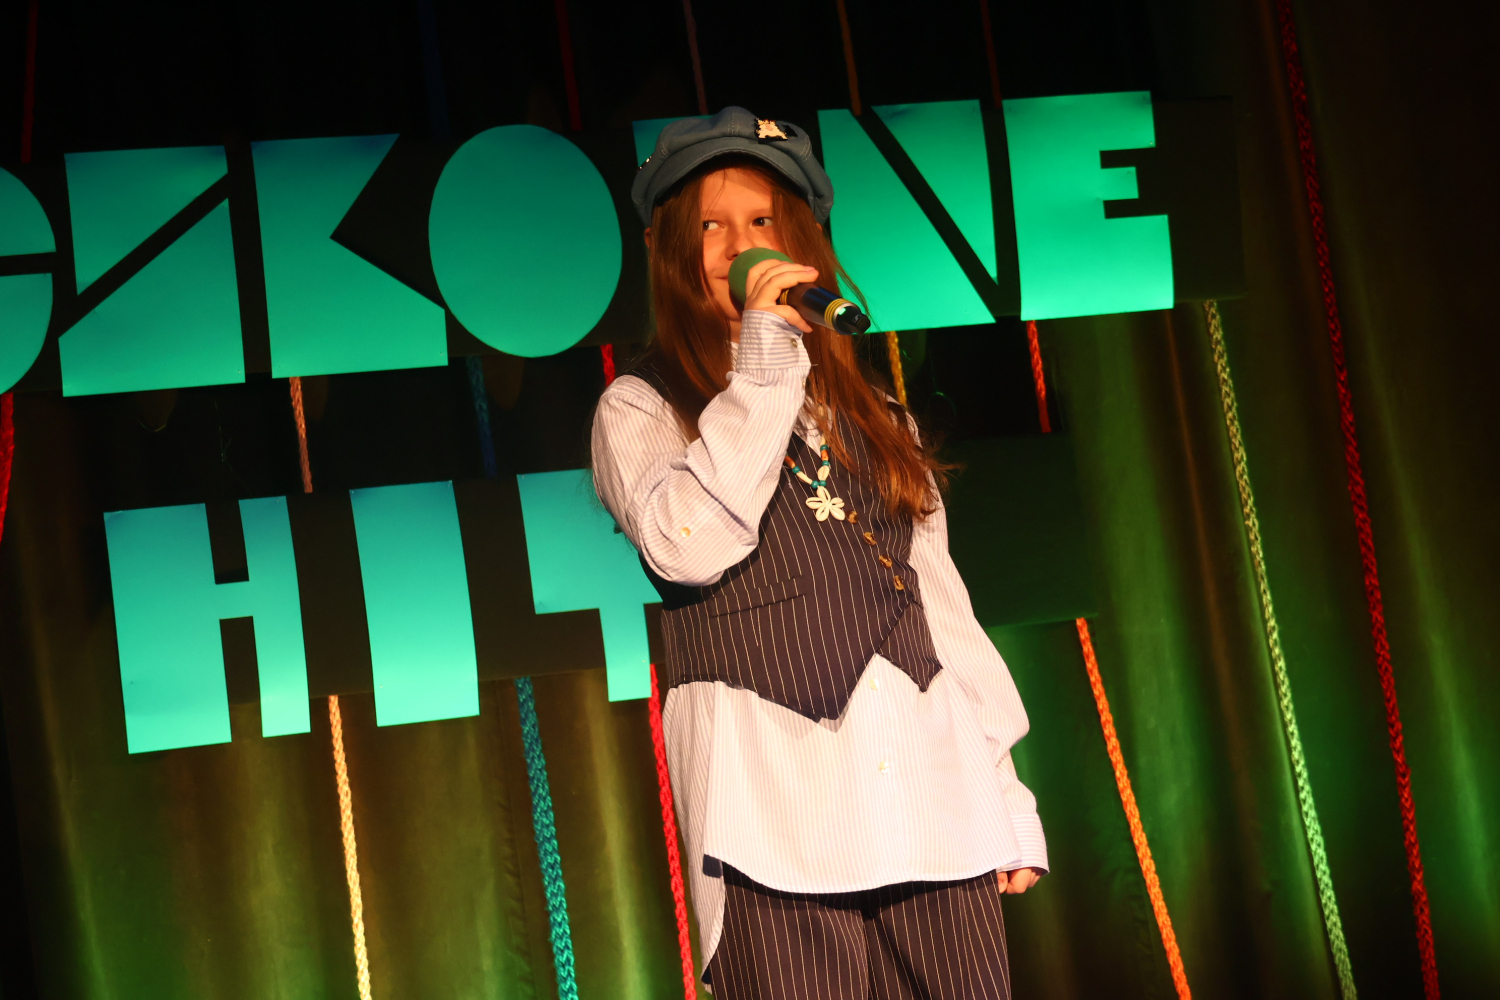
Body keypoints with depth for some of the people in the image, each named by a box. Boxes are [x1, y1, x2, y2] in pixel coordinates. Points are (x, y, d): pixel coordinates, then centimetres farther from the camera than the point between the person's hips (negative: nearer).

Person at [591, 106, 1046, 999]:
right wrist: (761, 360, -8)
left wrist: (1002, 790, 11)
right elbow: (689, 546, -13)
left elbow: (942, 600, 18)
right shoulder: (642, 407, 8)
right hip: (778, 803, -4)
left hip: (931, 785, 4)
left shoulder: (871, 415, 23)